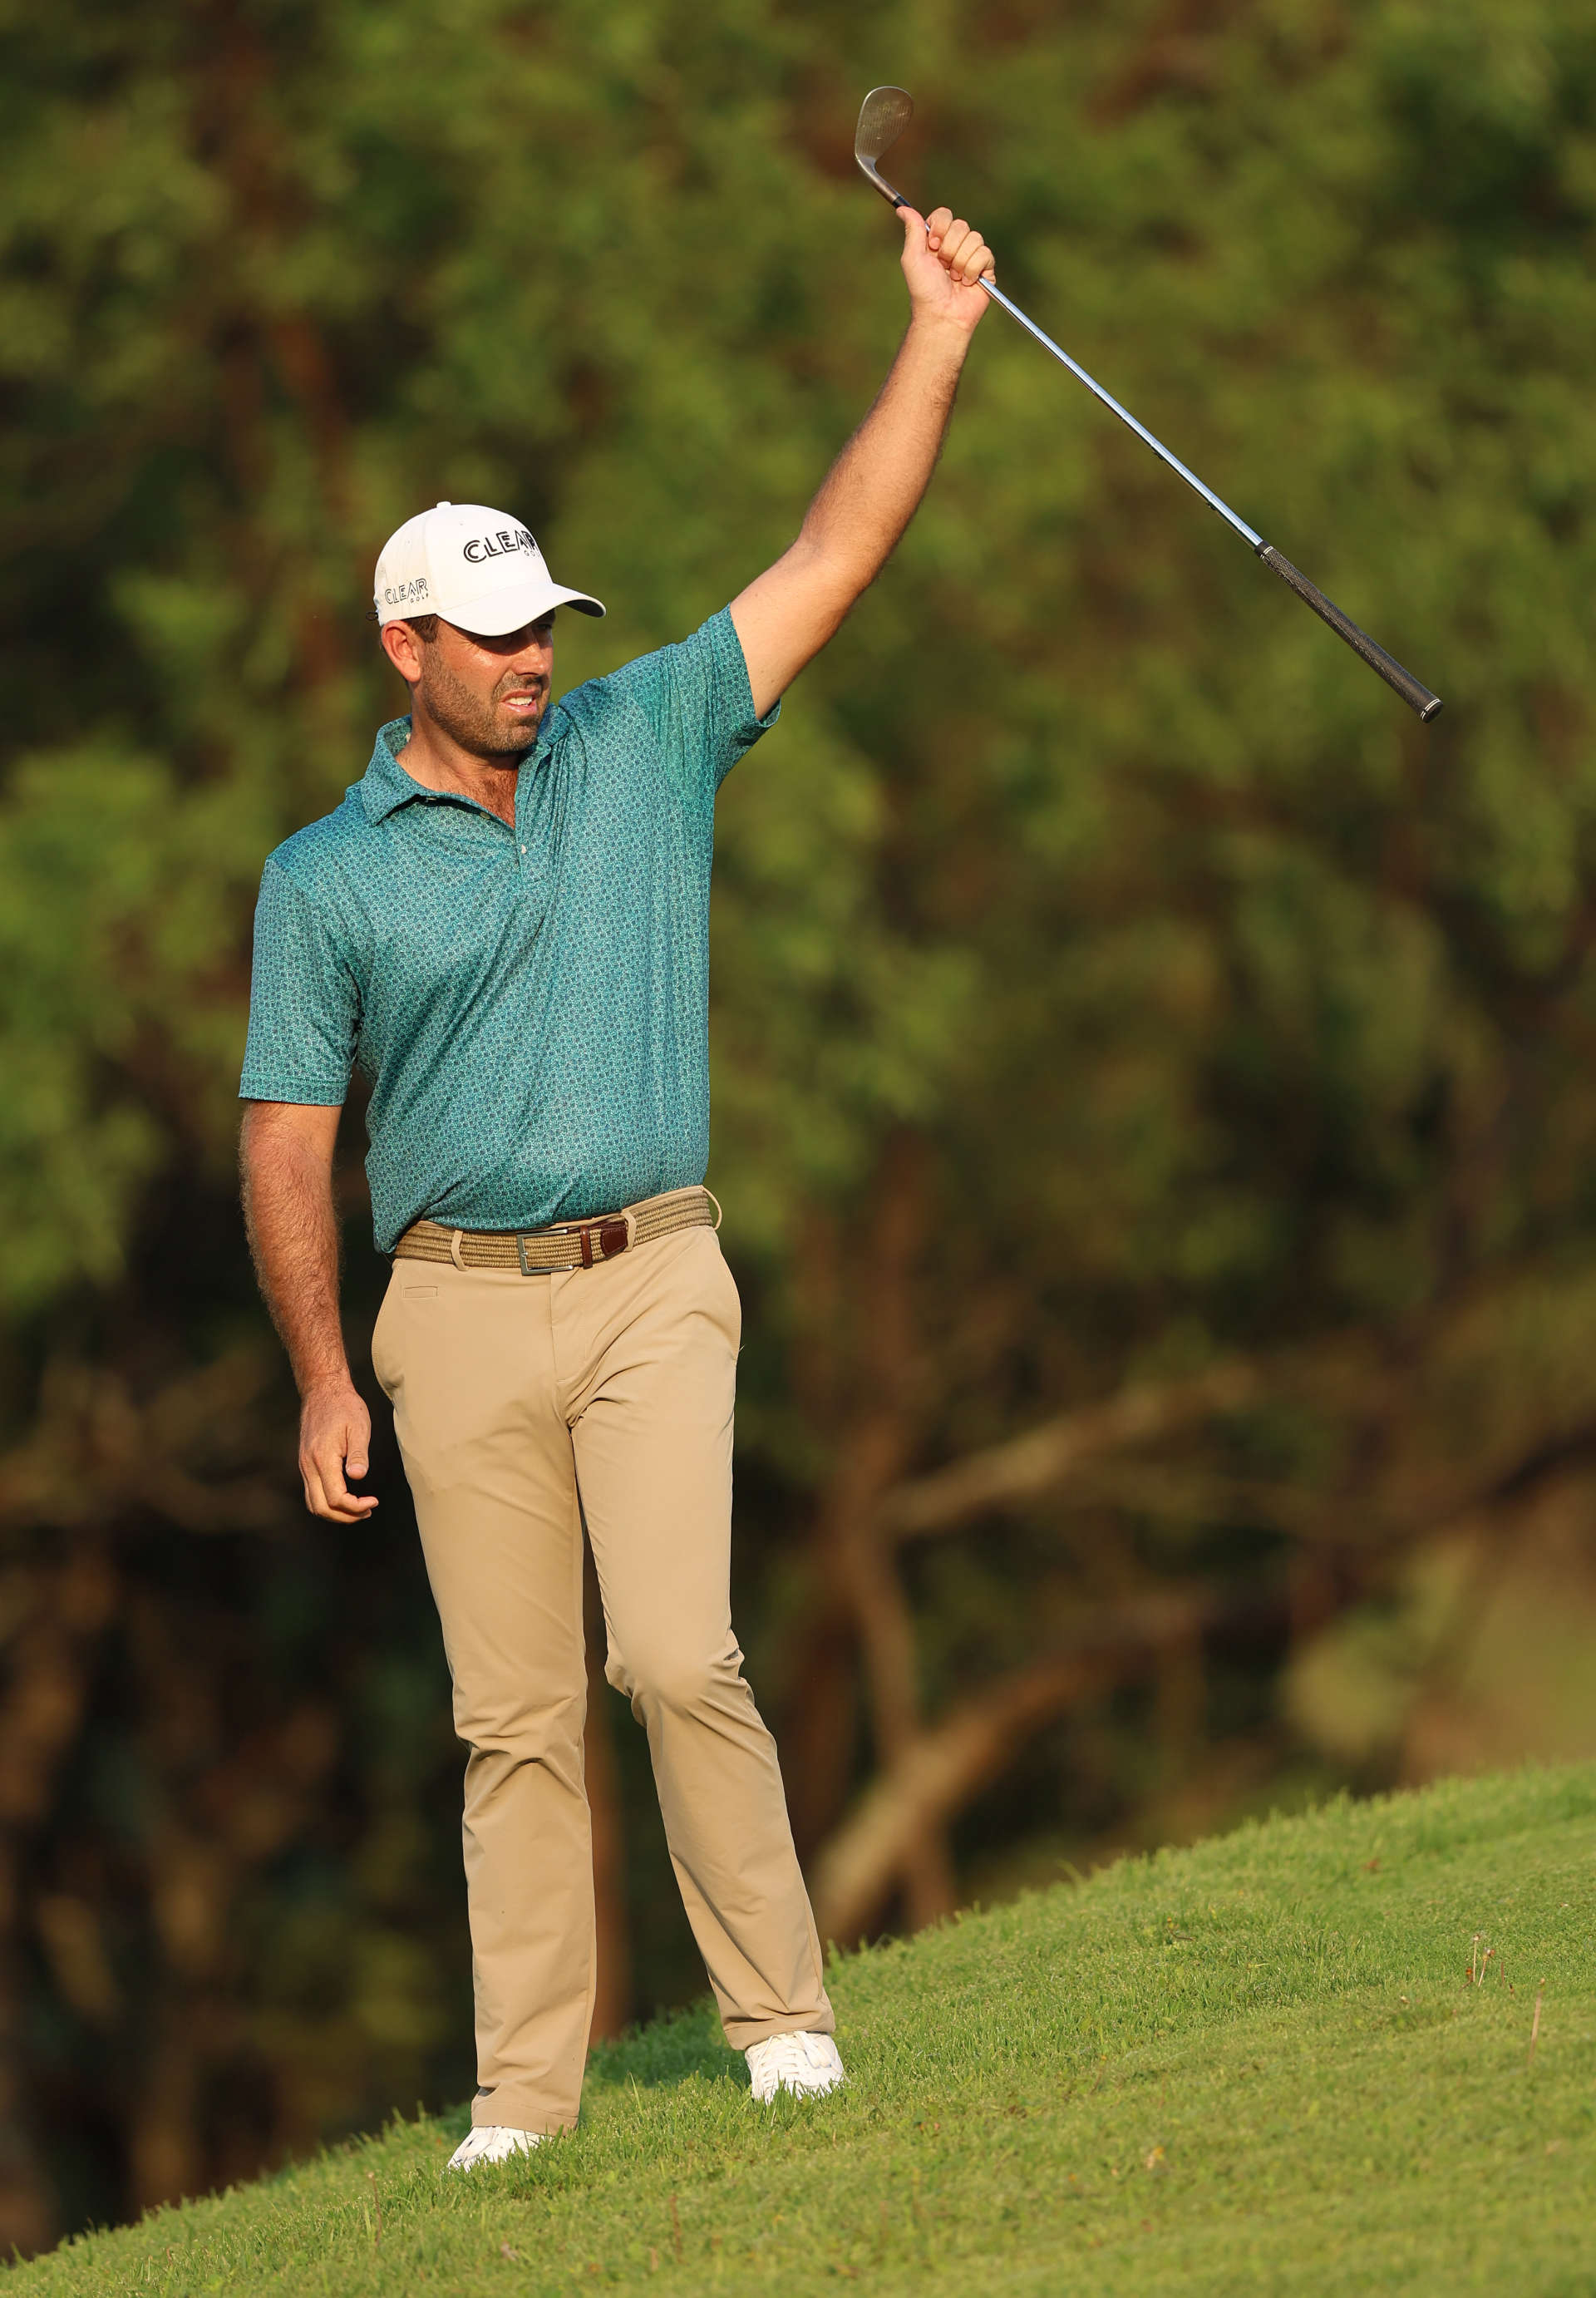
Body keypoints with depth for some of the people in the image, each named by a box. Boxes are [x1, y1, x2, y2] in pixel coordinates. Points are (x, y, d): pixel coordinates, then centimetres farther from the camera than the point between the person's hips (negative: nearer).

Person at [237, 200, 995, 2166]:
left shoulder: (644, 742, 7)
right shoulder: (326, 876, 3)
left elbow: (831, 559, 2)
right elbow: (287, 1137, 5)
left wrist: (938, 337, -6)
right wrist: (323, 1378, -2)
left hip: (653, 1284, 0)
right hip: (457, 1314, 0)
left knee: (680, 1657, -14)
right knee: (514, 1714, 1)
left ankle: (778, 2007, -2)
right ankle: (524, 2083, 5)